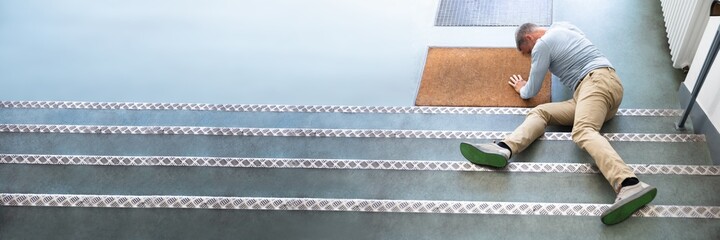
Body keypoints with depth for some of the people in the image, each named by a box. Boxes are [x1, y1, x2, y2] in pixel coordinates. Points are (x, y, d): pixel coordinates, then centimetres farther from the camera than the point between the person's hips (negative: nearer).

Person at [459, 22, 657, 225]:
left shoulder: (542, 44, 2)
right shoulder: (561, 27, 28)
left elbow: (531, 92, 9)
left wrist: (522, 89, 31)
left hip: (597, 81, -9)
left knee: (583, 132, -33)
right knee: (541, 111, -5)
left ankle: (630, 186, -59)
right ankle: (504, 149, -34)